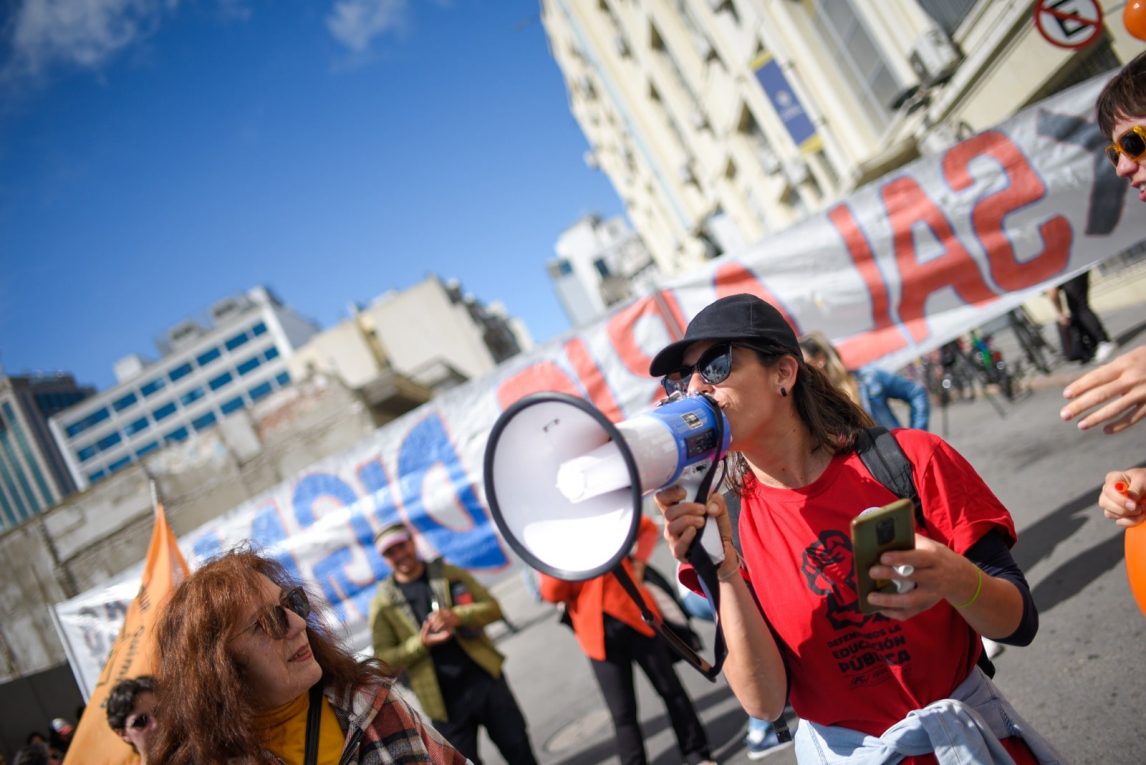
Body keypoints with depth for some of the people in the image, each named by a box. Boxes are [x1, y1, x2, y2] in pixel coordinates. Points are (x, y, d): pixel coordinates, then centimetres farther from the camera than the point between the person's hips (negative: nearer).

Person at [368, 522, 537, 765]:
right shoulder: (383, 604, -1)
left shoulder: (449, 574, 4)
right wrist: (420, 643, -18)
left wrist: (458, 617, -17)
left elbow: (493, 607, 2)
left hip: (486, 680, 1)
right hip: (445, 700, -1)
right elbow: (384, 659, -3)